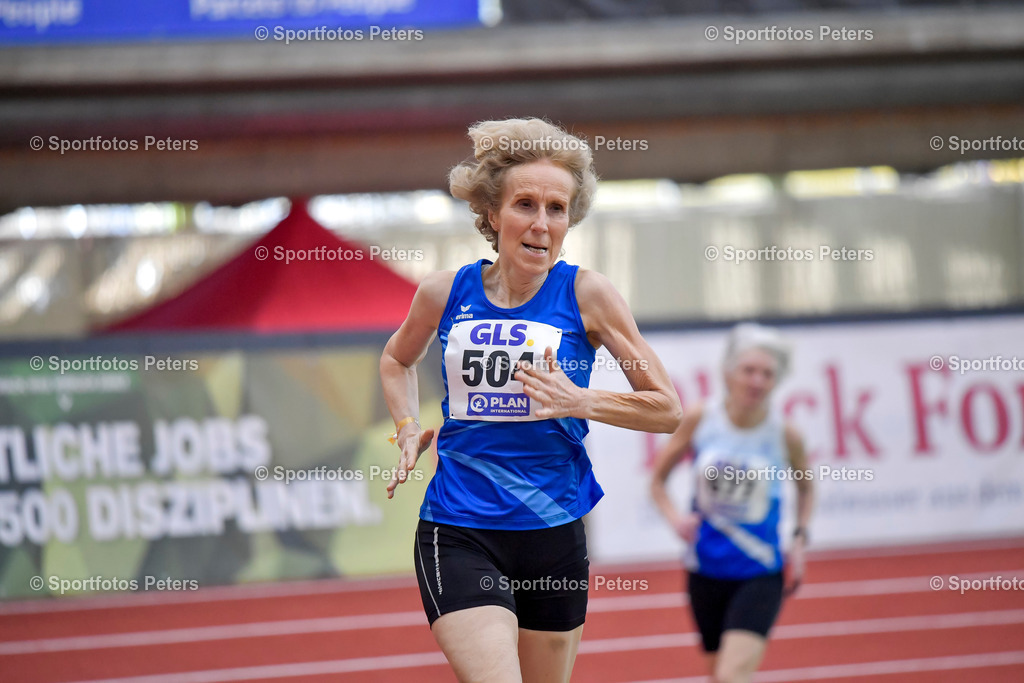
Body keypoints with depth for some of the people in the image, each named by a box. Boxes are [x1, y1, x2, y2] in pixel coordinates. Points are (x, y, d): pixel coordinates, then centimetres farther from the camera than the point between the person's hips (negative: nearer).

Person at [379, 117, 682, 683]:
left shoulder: (586, 295, -3)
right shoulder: (444, 293, 2)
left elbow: (667, 409, -1)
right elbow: (396, 361, 25)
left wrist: (578, 401, -15)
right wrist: (408, 430, 8)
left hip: (553, 531, 1)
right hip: (456, 534, -1)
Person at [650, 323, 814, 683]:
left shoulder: (784, 436, -10)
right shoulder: (699, 420, -8)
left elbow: (805, 486, 13)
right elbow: (658, 479, 5)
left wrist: (800, 540, 1)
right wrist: (675, 517, -13)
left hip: (760, 575, -3)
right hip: (706, 569, 3)